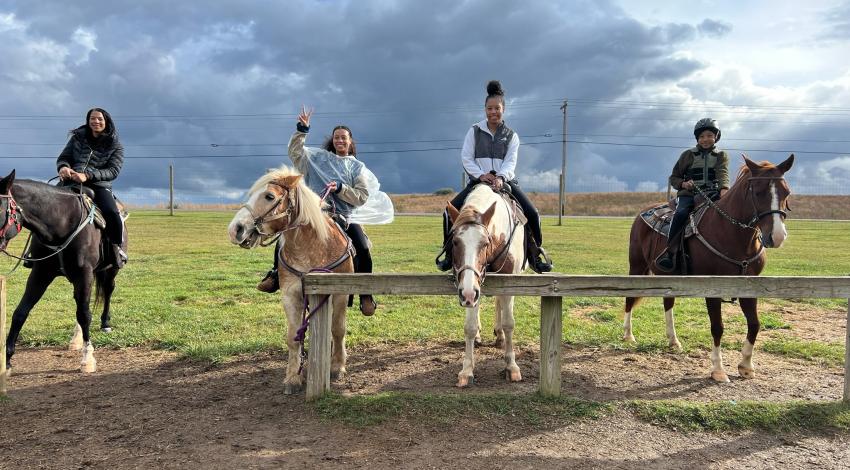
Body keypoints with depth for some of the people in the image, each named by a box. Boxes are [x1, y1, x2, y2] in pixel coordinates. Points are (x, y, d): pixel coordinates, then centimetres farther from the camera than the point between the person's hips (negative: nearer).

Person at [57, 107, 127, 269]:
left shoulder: (115, 146, 8)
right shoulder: (78, 137, 16)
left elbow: (113, 171, -4)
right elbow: (63, 158, 15)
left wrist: (87, 175, -20)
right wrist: (63, 167, -12)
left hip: (99, 186, -2)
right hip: (70, 182, 2)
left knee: (112, 214, -29)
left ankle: (116, 248, -5)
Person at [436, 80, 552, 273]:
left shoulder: (511, 135, 9)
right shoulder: (474, 131, 7)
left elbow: (511, 161, -4)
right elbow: (466, 158, 1)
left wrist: (500, 178, -25)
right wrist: (481, 174, -16)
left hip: (505, 181, 0)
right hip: (478, 180, 0)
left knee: (532, 213, -16)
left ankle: (535, 253, 3)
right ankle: (450, 252, -2)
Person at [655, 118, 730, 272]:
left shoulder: (721, 156, 15)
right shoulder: (688, 155, 15)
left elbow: (723, 173, -6)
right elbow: (673, 177, 18)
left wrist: (724, 188, -28)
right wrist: (683, 183, -6)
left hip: (712, 194, 1)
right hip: (689, 194, -1)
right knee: (681, 213, -31)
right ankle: (671, 252, -35)